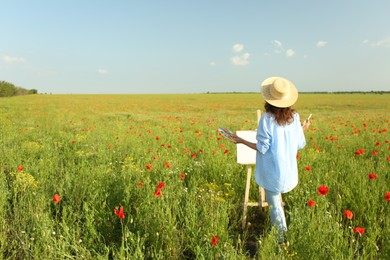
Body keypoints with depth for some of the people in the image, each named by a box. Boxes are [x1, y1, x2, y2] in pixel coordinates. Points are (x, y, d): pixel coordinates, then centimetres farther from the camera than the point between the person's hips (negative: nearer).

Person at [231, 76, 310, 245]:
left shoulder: (266, 119, -19)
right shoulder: (294, 117, -5)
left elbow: (263, 148, -15)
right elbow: (300, 145, 3)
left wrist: (241, 141, -5)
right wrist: (303, 130, 21)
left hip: (271, 171, -5)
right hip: (289, 170, 5)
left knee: (274, 205, 10)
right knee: (276, 201, 29)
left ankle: (282, 240, 22)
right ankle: (284, 235, 41)